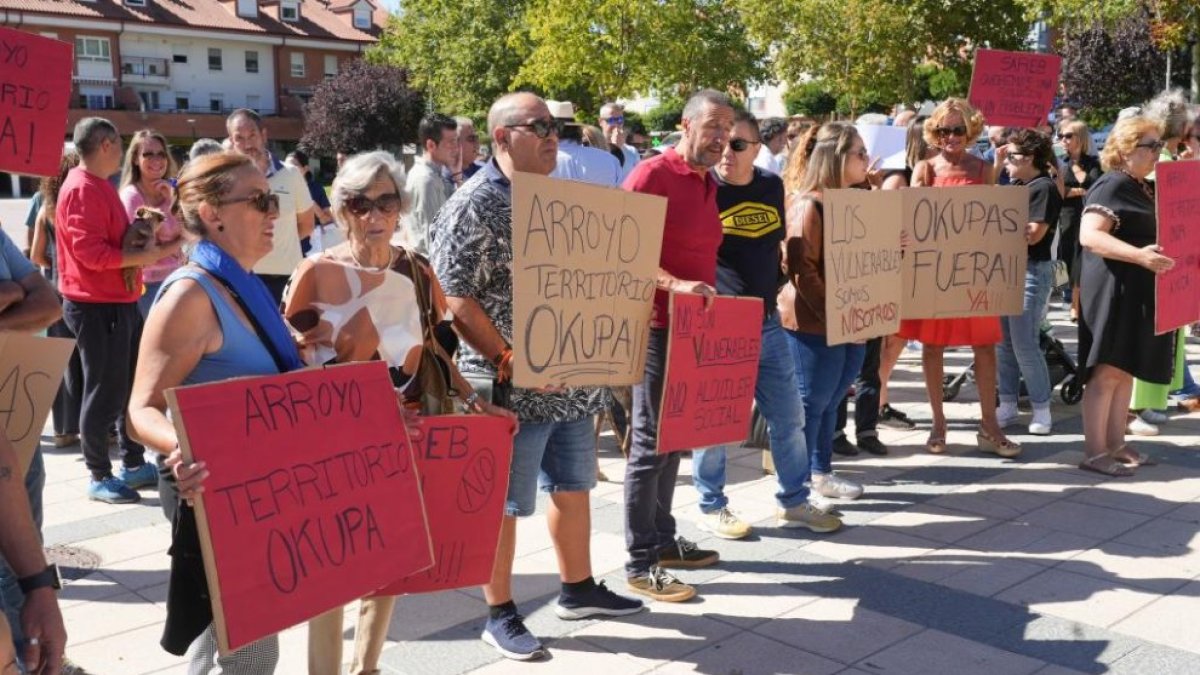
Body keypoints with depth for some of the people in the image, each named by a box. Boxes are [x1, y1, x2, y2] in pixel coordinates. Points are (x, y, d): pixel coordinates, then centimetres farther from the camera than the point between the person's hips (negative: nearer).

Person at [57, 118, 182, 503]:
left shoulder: (101, 185, 16)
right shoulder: (82, 189, -16)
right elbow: (90, 252, -23)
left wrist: (151, 247, 10)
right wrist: (143, 257, -21)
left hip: (119, 302, 10)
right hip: (96, 307, -10)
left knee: (134, 384, 16)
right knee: (104, 392, -2)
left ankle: (133, 465, 27)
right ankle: (99, 477, 10)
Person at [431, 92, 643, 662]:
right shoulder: (474, 206, -14)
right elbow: (454, 299, -18)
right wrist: (511, 361, -23)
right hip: (511, 385, -8)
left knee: (574, 486, 19)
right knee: (503, 503, 5)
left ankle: (577, 588, 36)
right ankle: (500, 615, 20)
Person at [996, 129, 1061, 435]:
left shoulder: (1045, 188, -11)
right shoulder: (1015, 186, 14)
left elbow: (1033, 234, -18)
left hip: (1031, 272, -9)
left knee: (1024, 344, -7)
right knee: (1003, 342, 10)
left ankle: (1042, 408, 5)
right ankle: (1008, 404, 18)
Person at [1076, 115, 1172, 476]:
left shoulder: (1145, 189, 17)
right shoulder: (1111, 186, -12)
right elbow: (1089, 235, -24)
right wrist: (1139, 256, -32)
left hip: (1140, 293, 9)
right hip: (1114, 290, -9)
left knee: (1126, 370, 12)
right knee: (1107, 370, -8)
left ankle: (1116, 444, 19)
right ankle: (1094, 452, -4)